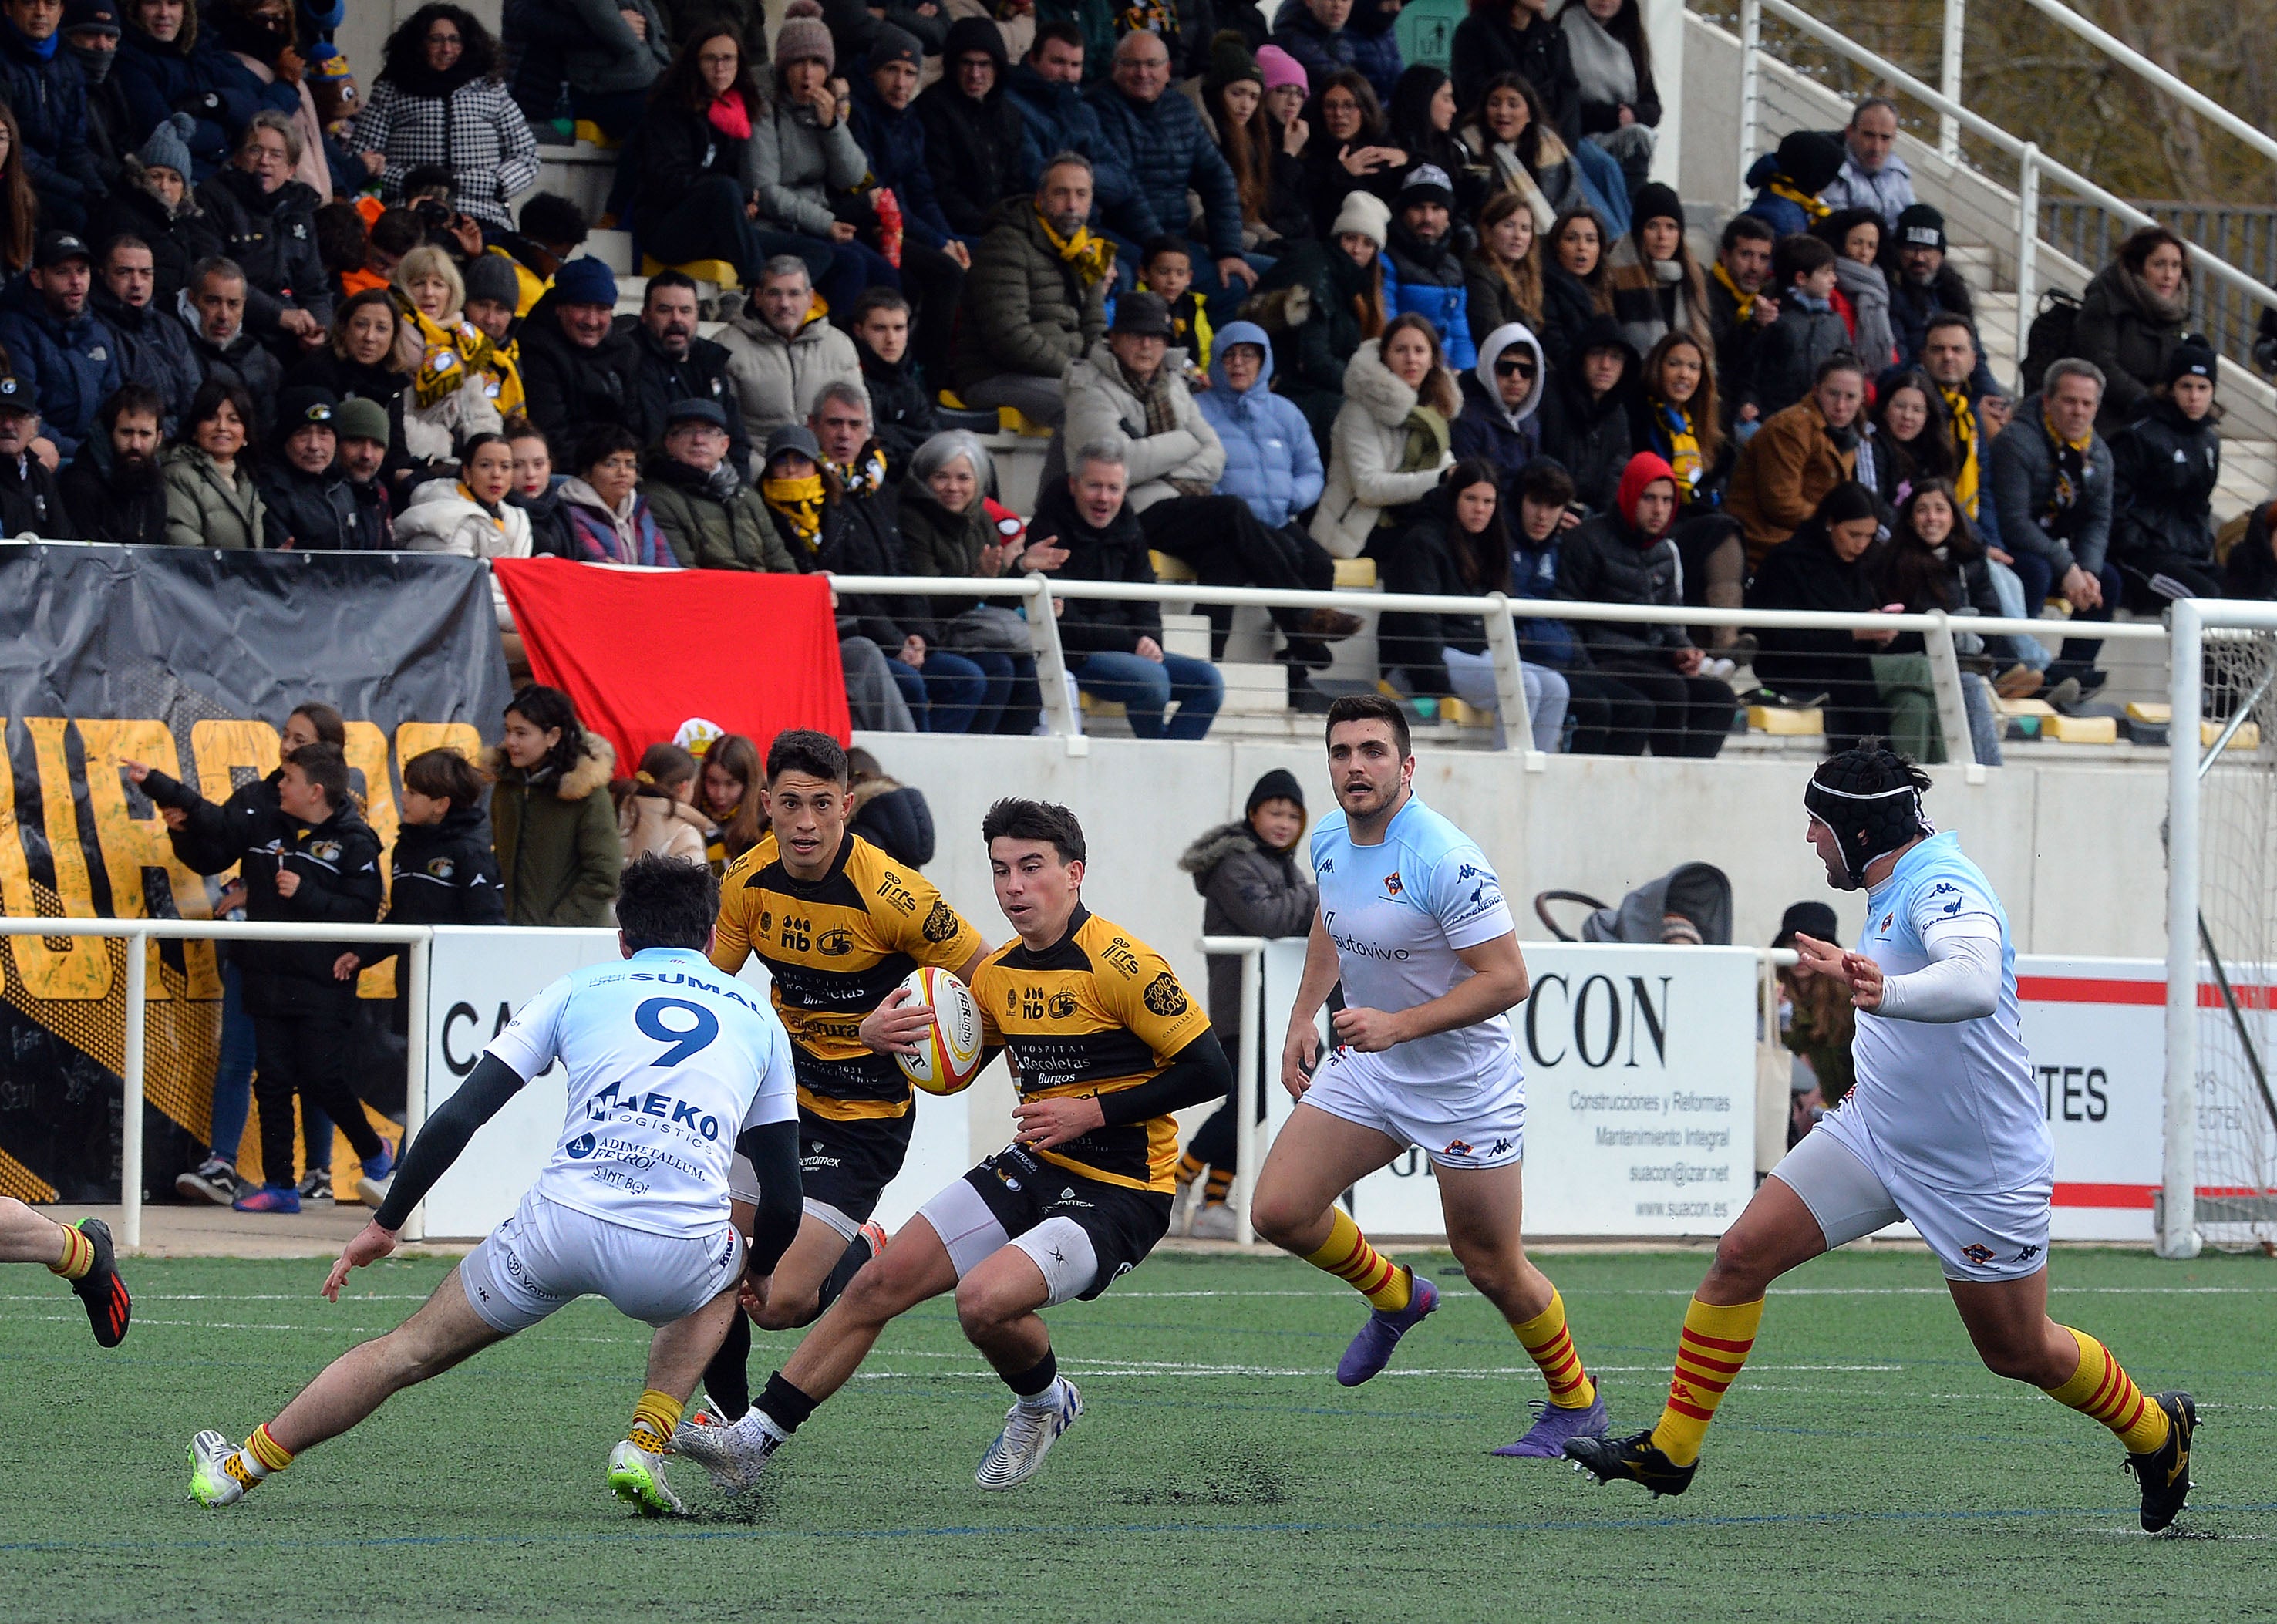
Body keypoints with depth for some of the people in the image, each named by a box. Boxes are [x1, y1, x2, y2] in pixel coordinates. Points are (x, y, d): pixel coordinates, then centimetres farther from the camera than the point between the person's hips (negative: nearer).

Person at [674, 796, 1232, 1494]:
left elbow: (1209, 1071, -17)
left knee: (984, 1299, -28)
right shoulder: (997, 974, 7)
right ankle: (753, 1439, 5)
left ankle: (1044, 1404, 5)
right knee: (884, 1279, -1)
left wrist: (1092, 1111, -18)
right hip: (1033, 1169, 8)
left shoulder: (1119, 965, -17)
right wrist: (907, 1038, -3)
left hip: (1119, 1194, -8)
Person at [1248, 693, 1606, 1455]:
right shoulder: (1330, 839, -3)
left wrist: (1399, 1025, -31)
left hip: (1461, 1082, -7)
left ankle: (1575, 1404, 26)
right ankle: (1395, 1298, 23)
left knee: (1493, 1268, 3)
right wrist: (1304, 1015, 14)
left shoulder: (1445, 861, -27)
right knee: (1279, 1211, -6)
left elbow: (1507, 978, -26)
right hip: (1365, 1067, 7)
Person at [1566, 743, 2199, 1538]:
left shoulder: (1944, 888, -25)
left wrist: (1884, 992, -63)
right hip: (1872, 1134, 8)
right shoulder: (1892, 890, 5)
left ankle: (2155, 1431, 34)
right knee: (1742, 1254, -6)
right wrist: (1853, 970, 36)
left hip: (1978, 1168, -8)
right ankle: (1671, 1449, 2)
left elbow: (1975, 983, -47)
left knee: (2020, 1352, 7)